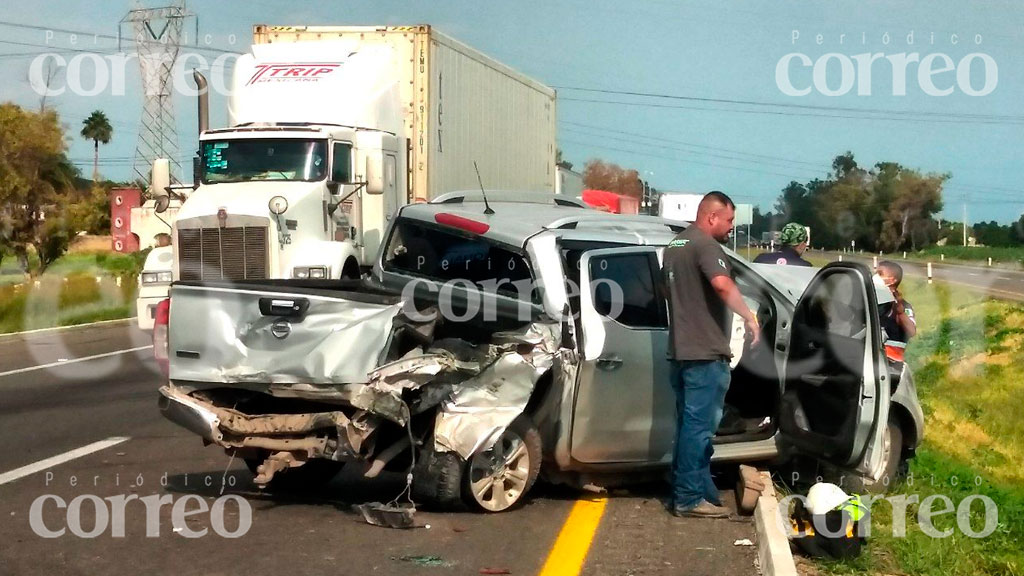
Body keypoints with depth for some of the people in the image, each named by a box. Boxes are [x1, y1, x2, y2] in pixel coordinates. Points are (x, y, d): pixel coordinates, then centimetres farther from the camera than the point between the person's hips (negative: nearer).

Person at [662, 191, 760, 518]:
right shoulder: (706, 245, -12)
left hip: (682, 349, 10)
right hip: (706, 351, -10)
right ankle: (689, 498, -5)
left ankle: (691, 492, 19)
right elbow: (722, 284, -29)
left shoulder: (675, 246, 19)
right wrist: (749, 316, -24)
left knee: (690, 423, 14)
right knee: (699, 425, -7)